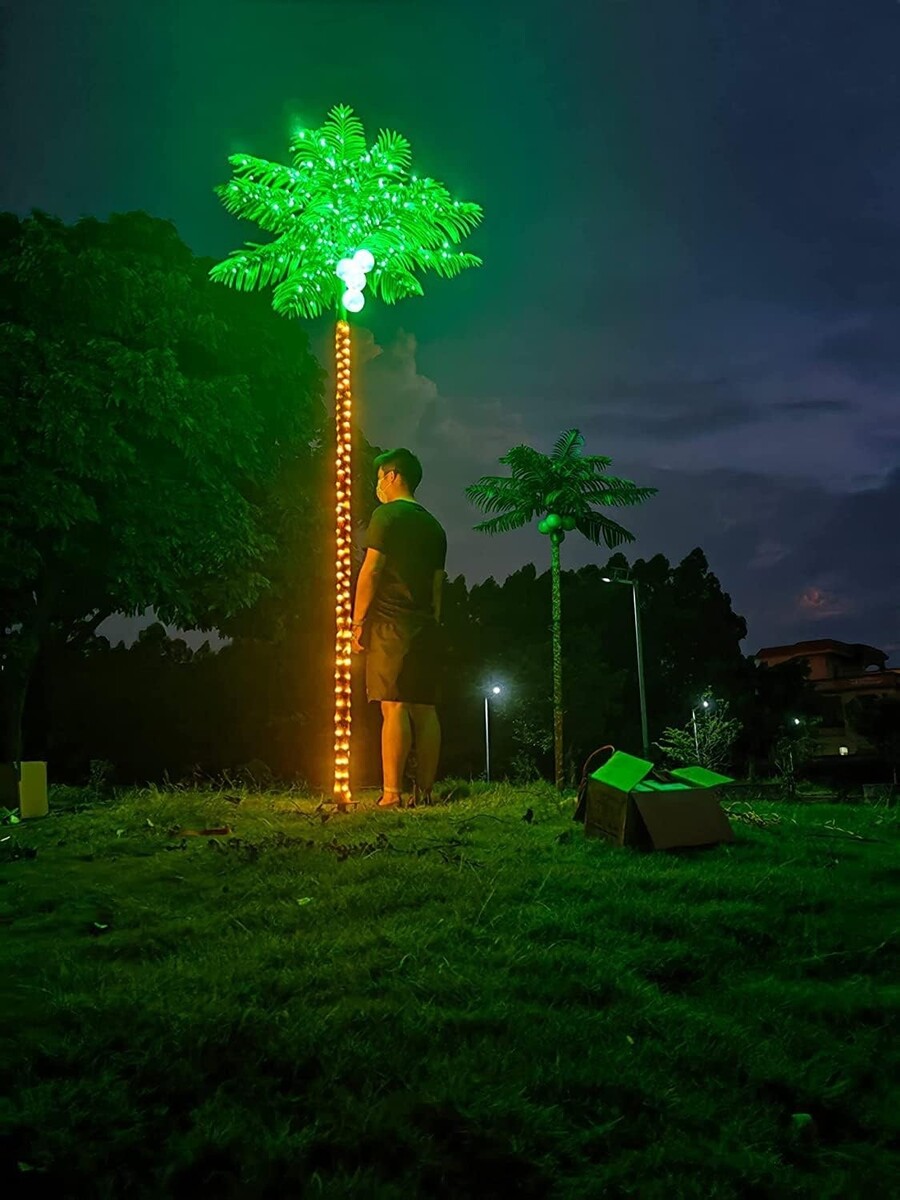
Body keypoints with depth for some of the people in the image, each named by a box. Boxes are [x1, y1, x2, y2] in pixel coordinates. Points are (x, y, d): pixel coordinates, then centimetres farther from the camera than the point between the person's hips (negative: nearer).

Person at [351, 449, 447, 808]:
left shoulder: (386, 515, -3)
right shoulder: (433, 525, 19)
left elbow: (370, 572, -9)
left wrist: (358, 622, -5)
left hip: (390, 625, -7)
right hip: (425, 627, 7)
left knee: (394, 707, -10)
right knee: (425, 709, 5)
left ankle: (392, 793, -12)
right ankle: (425, 790, 6)